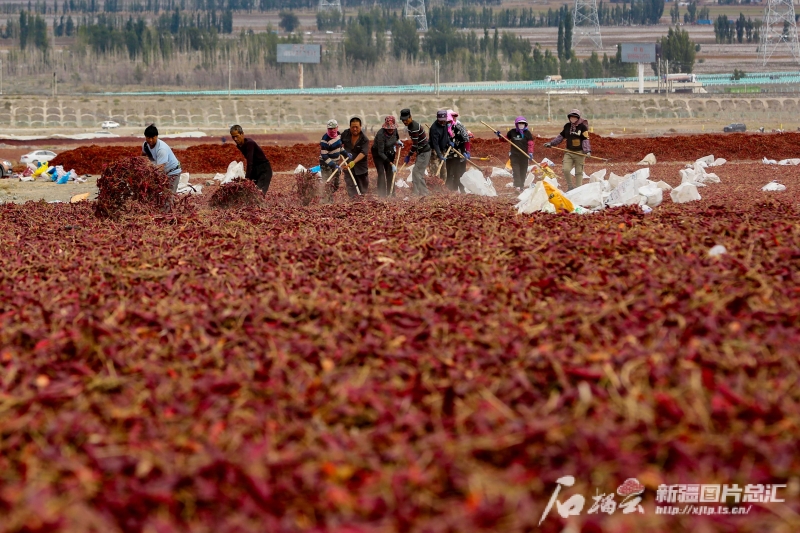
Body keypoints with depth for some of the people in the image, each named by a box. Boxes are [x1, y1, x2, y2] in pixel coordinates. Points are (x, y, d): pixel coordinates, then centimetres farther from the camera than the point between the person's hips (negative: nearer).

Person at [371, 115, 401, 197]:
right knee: (381, 173, -14)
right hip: (378, 153, -6)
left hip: (389, 153, 6)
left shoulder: (394, 130, -17)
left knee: (390, 173, 3)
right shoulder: (381, 134, -34)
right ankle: (382, 195, -14)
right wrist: (392, 164, -34)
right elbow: (380, 153, -32)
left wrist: (397, 141, -2)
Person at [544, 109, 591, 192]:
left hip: (580, 153, -3)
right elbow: (561, 136, 19)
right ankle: (570, 187, 7)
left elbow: (586, 139, -8)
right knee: (566, 169, -12)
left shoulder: (582, 127, -5)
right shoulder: (567, 126, 8)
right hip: (569, 152, 3)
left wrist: (587, 151, -19)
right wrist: (551, 143, 17)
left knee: (579, 172, 2)